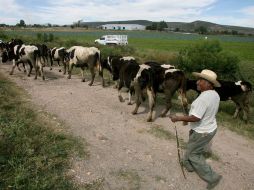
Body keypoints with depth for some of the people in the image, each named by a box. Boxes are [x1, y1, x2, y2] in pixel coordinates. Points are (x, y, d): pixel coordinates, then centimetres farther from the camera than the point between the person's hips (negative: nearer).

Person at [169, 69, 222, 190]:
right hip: (210, 128, 9)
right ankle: (189, 165, 50)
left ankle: (212, 177, 17)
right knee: (196, 150, 28)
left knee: (193, 154, 10)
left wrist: (178, 118, -21)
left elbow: (195, 118, -32)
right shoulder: (215, 95, -1)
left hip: (202, 132, -9)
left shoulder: (203, 97, -31)